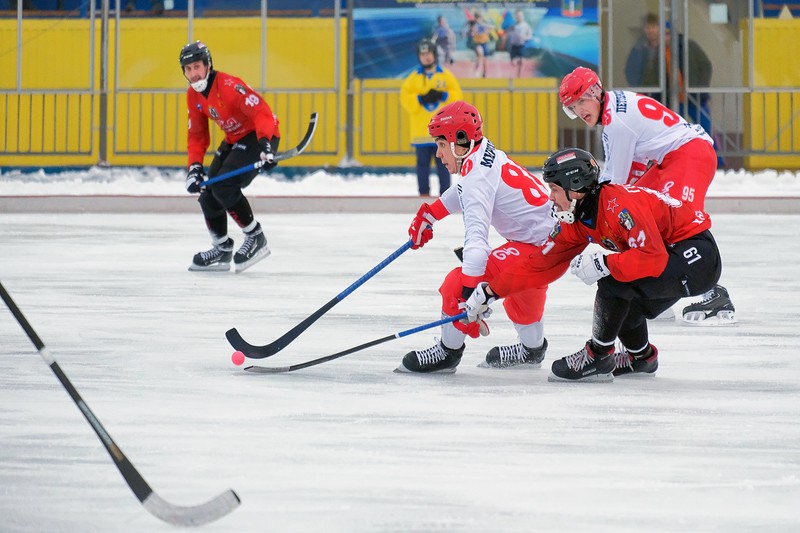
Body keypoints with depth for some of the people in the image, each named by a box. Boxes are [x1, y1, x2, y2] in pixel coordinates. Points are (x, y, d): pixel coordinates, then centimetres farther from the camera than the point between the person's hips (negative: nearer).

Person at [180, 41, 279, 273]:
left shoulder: (229, 85, -27)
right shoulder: (193, 96, 1)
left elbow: (262, 112, -34)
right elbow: (197, 135, 8)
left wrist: (265, 146, -47)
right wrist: (195, 166, -6)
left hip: (260, 136, -9)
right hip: (234, 140, 9)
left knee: (223, 187, -23)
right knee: (208, 194, 6)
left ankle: (255, 238, -9)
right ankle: (222, 250, 21)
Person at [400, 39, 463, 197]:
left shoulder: (445, 75, 7)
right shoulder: (414, 77, 7)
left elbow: (457, 96, 3)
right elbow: (405, 98, 0)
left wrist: (442, 96, -14)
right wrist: (421, 99, -15)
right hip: (421, 130, 1)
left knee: (443, 163, 0)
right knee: (423, 163, 2)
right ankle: (424, 193, 7)